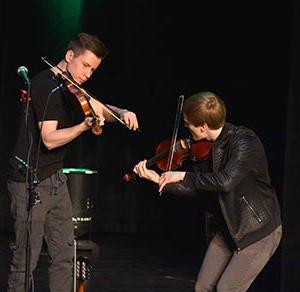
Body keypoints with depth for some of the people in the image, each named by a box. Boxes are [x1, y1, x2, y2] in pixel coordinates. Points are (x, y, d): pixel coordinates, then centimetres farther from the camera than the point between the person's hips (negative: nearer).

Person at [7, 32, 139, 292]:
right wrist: (85, 125, -35)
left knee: (65, 256, 10)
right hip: (31, 182, -9)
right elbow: (49, 139, -22)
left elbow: (100, 108, 15)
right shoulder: (47, 85, -16)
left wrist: (121, 113, -6)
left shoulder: (70, 86, 11)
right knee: (25, 261, -5)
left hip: (55, 179, 9)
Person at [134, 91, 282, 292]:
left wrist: (183, 176, -26)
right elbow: (196, 188, 5)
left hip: (259, 230, -7)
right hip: (227, 228, 7)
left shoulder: (245, 142, -23)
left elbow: (226, 181, -36)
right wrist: (157, 178, -2)